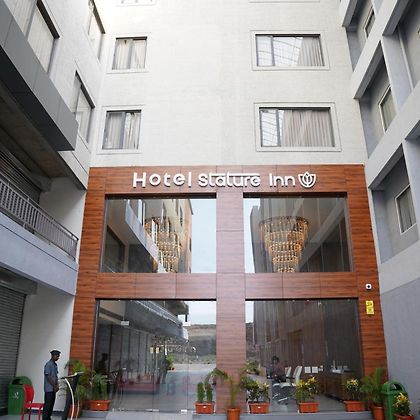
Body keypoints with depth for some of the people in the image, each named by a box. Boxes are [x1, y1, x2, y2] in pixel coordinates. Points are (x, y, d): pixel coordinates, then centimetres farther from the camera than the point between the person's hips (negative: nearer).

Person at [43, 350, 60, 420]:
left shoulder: (55, 364, 14)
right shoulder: (48, 364, -14)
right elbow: (48, 376, -17)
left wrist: (57, 385, 5)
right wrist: (54, 386, -14)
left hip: (53, 388, 9)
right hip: (49, 388, -9)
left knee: (52, 404, 11)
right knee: (47, 404, -5)